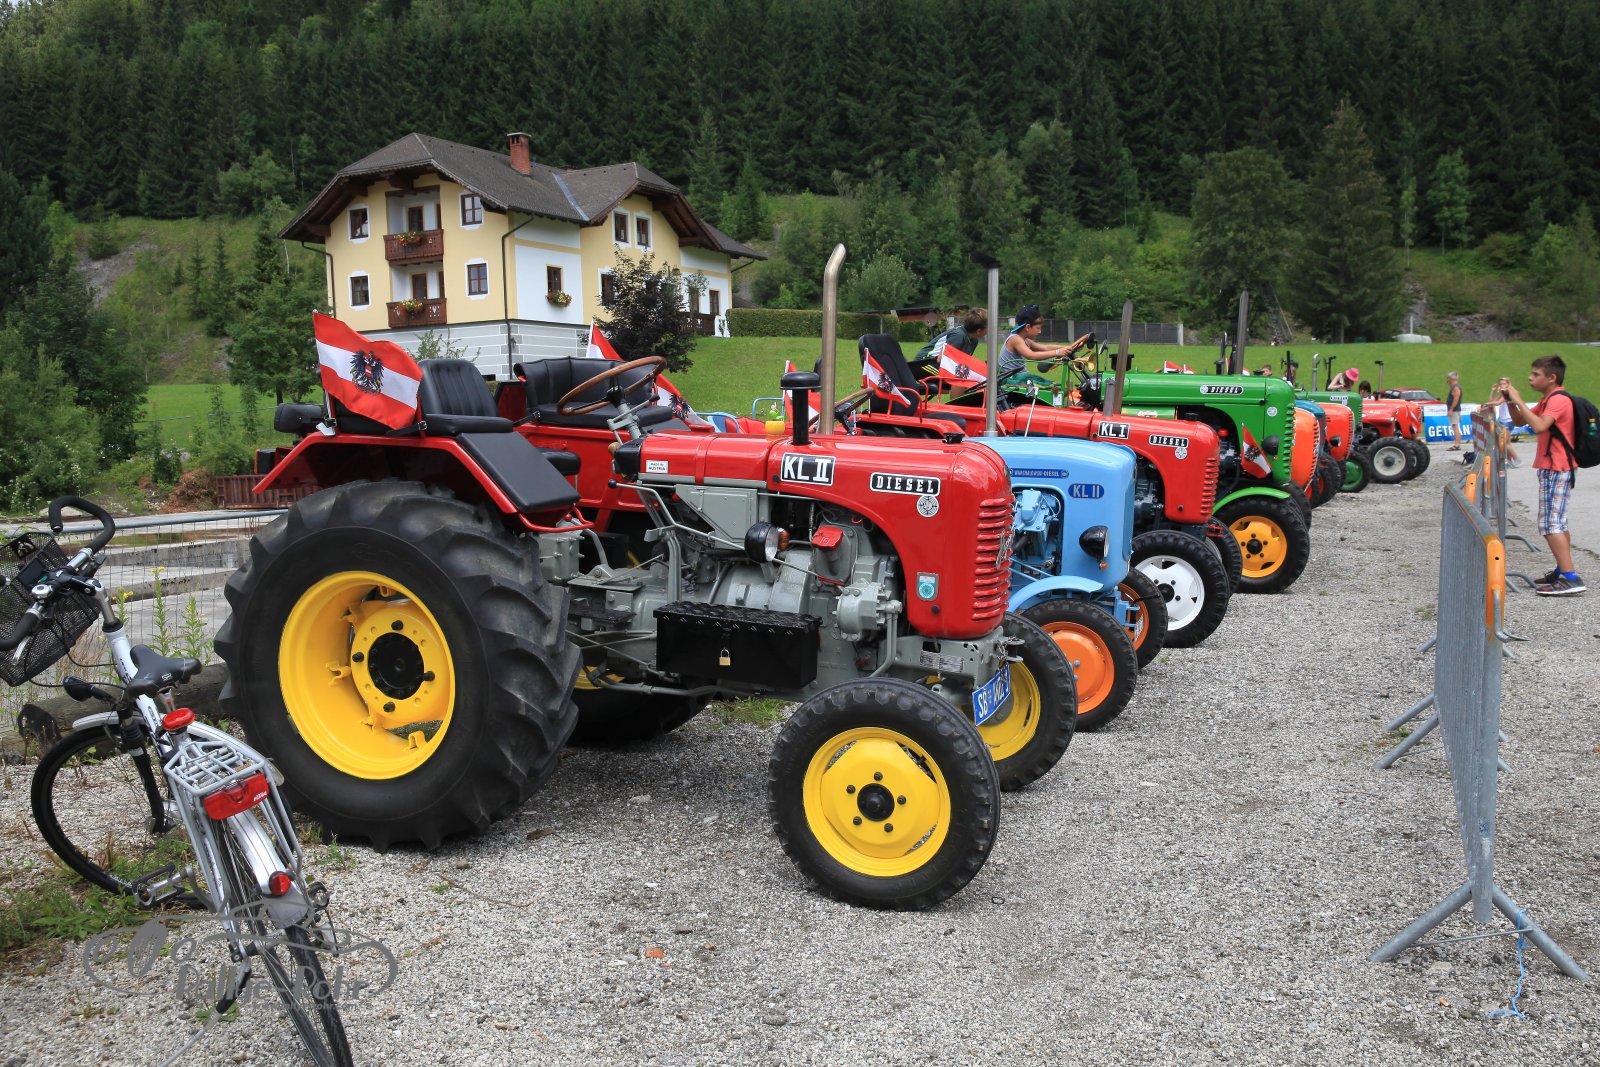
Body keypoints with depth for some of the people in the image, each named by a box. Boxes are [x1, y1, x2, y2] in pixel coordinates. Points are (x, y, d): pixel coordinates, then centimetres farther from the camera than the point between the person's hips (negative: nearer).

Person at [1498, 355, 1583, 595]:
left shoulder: (1559, 399, -15)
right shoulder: (1548, 400, 16)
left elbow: (1539, 426, -30)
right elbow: (1519, 421, 19)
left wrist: (1518, 400, -24)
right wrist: (1509, 399, 4)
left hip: (1556, 470, -11)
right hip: (1552, 469, 11)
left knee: (1550, 525, -15)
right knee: (1557, 524, 15)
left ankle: (1570, 578, -19)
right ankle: (1562, 572, 21)